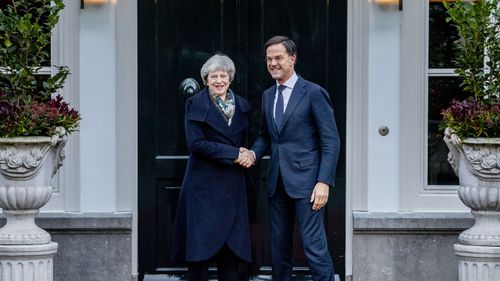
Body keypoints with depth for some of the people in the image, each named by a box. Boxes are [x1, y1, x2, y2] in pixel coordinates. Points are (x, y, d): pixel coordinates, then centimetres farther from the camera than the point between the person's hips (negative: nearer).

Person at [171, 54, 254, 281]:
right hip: (203, 184, -4)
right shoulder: (196, 104, -2)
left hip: (232, 185, 4)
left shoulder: (241, 106, 12)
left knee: (231, 245, 2)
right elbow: (196, 143, -12)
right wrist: (233, 154, -14)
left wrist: (250, 155, -2)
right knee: (201, 242, -4)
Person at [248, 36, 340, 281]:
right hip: (278, 183, 7)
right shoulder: (268, 96, 14)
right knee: (278, 247, 10)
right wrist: (254, 153, 1)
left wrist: (324, 182, -15)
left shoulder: (313, 93, -5)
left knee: (314, 246, -10)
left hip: (305, 181, -7)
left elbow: (331, 142, -7)